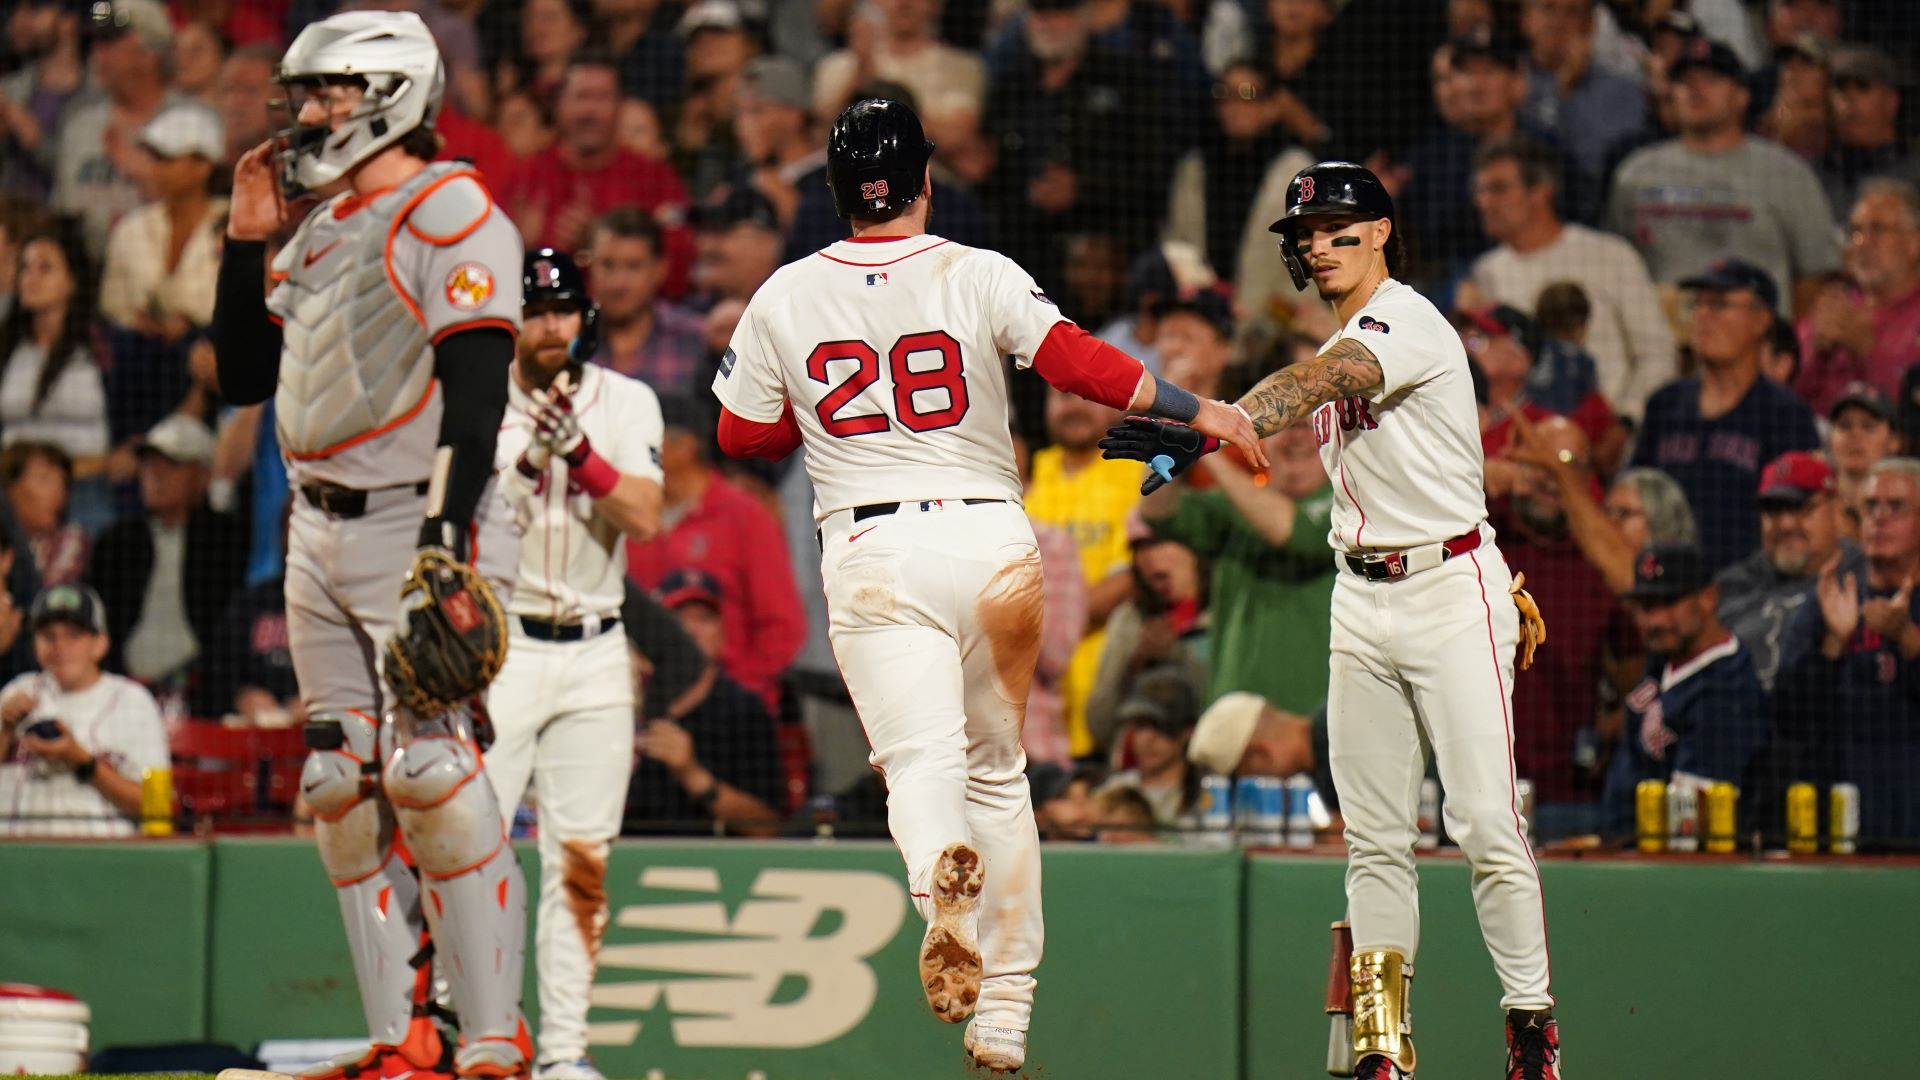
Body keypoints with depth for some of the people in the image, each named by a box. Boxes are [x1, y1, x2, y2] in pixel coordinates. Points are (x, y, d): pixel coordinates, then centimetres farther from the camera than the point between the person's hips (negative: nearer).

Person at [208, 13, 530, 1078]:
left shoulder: (452, 214, -8)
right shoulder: (317, 230, 18)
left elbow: (475, 390, -16)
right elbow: (242, 377, 21)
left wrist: (448, 537, -24)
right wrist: (245, 241, 11)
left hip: (419, 524, -9)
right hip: (320, 538, 9)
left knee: (429, 772, -16)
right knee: (341, 787, 5)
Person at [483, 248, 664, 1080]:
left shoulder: (626, 404, 5)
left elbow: (644, 519, -8)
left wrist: (580, 453, -22)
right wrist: (530, 459, -25)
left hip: (594, 653, 2)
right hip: (498, 645, -2)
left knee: (581, 858, 2)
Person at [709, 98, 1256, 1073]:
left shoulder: (785, 297, 6)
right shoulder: (978, 275, 0)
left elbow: (742, 434, 13)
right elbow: (1074, 360, -12)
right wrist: (1196, 410, -7)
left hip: (871, 547, -1)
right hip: (990, 536, 1)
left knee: (922, 758, -13)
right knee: (997, 769, 14)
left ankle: (942, 873, -50)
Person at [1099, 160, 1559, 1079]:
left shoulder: (1408, 323, -14)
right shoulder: (1342, 353, 14)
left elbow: (1313, 386, -31)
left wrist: (1205, 433, -45)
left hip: (1452, 595, -8)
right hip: (1363, 602, 8)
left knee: (1486, 823, -11)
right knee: (1373, 837, 4)